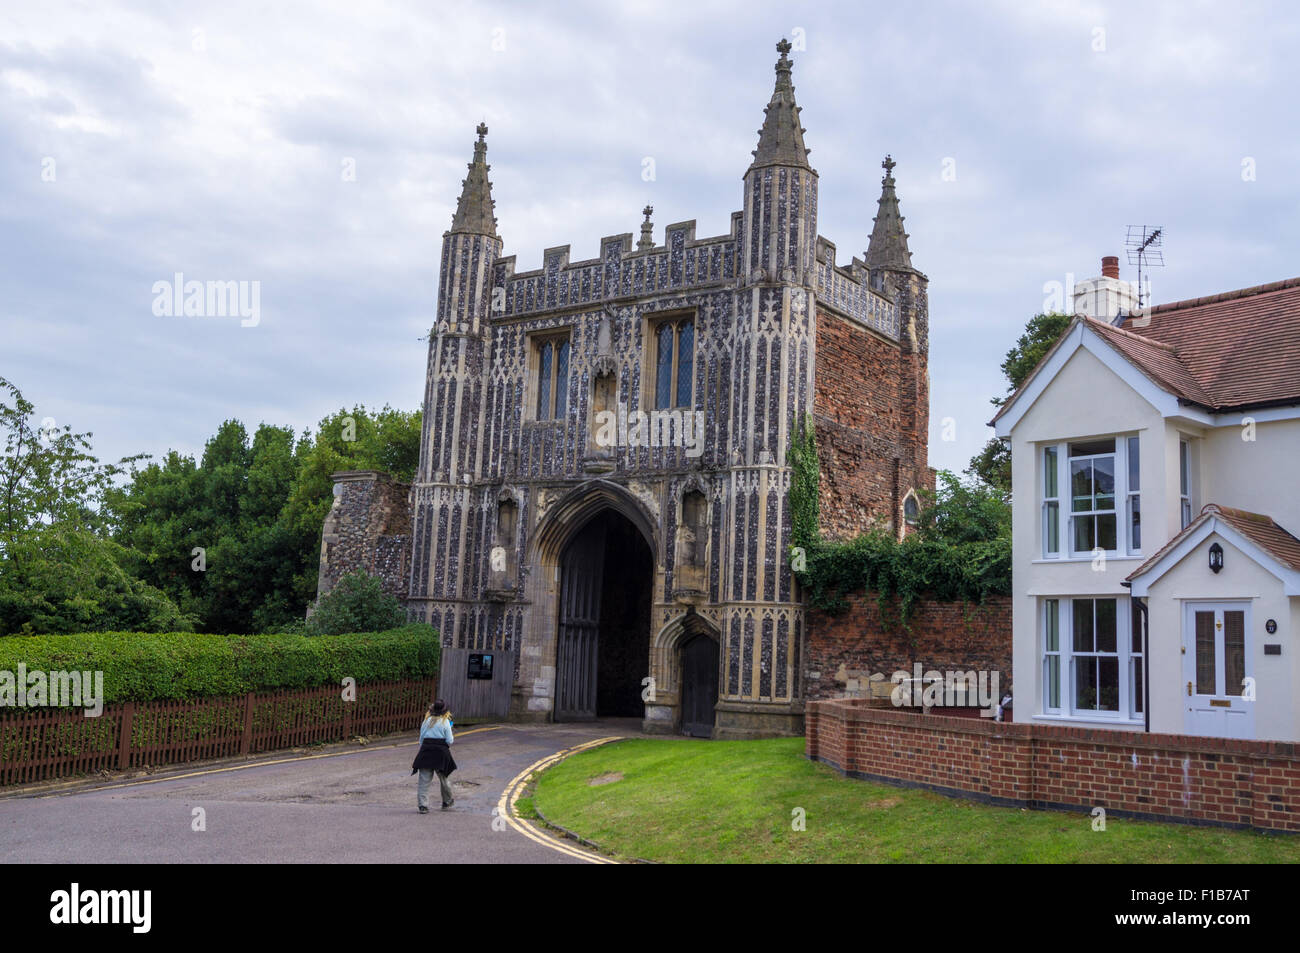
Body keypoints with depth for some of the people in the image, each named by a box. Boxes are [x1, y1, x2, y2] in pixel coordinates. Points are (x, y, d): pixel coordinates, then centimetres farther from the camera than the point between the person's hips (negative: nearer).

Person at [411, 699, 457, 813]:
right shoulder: (445, 722, -2)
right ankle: (447, 801, 31)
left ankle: (422, 805, -8)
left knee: (424, 780, 1)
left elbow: (421, 739, 9)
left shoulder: (427, 721, 8)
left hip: (426, 749, 2)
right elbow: (449, 741, -4)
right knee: (443, 778, 15)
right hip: (441, 752, -2)